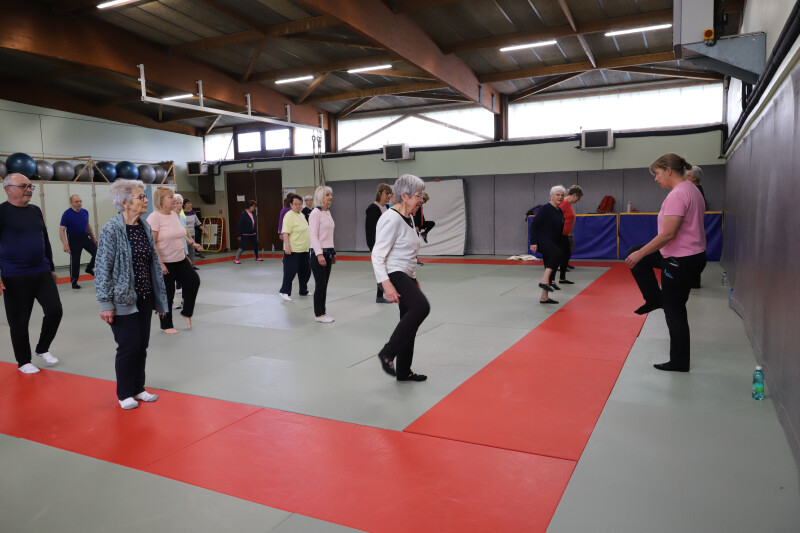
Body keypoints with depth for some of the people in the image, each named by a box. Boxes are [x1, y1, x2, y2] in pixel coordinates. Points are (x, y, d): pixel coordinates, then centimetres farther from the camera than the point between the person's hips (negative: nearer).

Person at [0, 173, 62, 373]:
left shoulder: (35, 211, 10)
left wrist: (51, 268, 20)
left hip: (42, 273, 5)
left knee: (55, 310, 2)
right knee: (19, 321, 5)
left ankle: (42, 349, 25)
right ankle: (23, 361, 21)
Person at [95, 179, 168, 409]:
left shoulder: (145, 227, 6)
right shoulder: (111, 230, -14)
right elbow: (103, 269, -13)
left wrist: (160, 297, 13)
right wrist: (106, 303, -16)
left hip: (145, 298, 6)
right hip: (123, 300, -6)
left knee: (142, 345, 12)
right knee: (129, 345, -1)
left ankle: (138, 388, 28)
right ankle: (124, 394, 18)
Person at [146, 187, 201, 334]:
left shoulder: (174, 215, 9)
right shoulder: (154, 217, -15)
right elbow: (151, 243, -20)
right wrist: (160, 263, -23)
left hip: (180, 260, 7)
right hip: (164, 263, -7)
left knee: (193, 280, -6)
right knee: (167, 294, 2)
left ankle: (187, 313, 14)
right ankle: (166, 325, 18)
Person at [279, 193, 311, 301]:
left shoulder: (301, 215, 16)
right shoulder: (289, 215, -13)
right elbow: (285, 232, -20)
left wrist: (310, 242, 27)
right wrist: (287, 245, -29)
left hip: (304, 249, 9)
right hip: (292, 250, -9)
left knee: (305, 271, 14)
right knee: (290, 272, -5)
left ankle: (303, 291, 27)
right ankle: (284, 292, 7)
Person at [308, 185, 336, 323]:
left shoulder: (328, 213, 13)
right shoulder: (315, 213, -12)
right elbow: (313, 235, -16)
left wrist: (333, 253, 20)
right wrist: (319, 254, -23)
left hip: (327, 252, 8)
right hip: (318, 253, -8)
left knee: (324, 284, 11)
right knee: (320, 284, -3)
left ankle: (322, 312, 18)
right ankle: (318, 314, 7)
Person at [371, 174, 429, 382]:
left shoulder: (409, 218, 14)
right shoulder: (391, 219, -16)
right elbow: (377, 255, -21)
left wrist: (414, 279, 25)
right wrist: (386, 284, -29)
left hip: (406, 276, 10)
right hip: (394, 275, -10)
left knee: (410, 321, 11)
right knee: (421, 306, -29)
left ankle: (403, 372, 24)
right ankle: (387, 353, -16)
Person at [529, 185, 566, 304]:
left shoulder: (560, 212, 15)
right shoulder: (545, 209, -10)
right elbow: (534, 225, -15)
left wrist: (559, 245, 21)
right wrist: (533, 242, -22)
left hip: (553, 244, 9)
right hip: (542, 241, -9)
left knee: (550, 269, 9)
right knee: (557, 254, -36)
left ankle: (544, 297, 17)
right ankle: (545, 281, -37)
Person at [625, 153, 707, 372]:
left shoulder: (677, 194, -21)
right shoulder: (692, 190, 10)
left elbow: (668, 234, -26)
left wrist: (641, 254, -18)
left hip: (681, 261, -10)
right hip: (694, 255, 10)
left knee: (674, 311, 2)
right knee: (635, 253, 18)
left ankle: (679, 363, 16)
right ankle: (655, 299, 20)